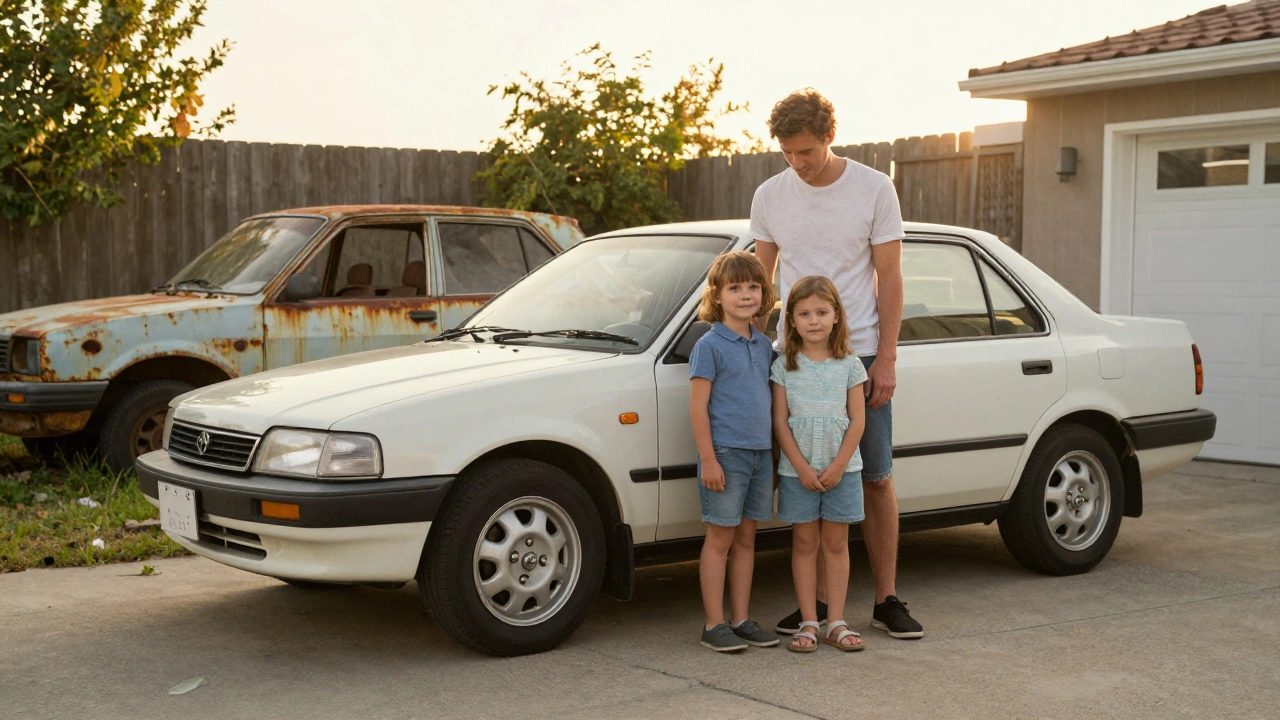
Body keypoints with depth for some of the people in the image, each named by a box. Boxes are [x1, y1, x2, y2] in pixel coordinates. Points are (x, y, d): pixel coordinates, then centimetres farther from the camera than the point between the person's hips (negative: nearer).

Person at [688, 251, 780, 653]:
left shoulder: (763, 345, 11)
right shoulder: (709, 346, -8)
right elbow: (698, 406, -11)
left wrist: (773, 454, 14)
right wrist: (708, 459, -16)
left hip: (760, 453, 6)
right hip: (725, 453, -6)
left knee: (745, 538, 11)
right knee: (720, 539, 0)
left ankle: (741, 620, 19)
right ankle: (714, 625, 7)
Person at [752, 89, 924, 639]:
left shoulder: (874, 189, -2)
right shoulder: (769, 197, 5)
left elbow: (889, 278, -2)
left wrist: (886, 359, -7)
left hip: (860, 355, -2)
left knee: (876, 480, 3)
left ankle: (886, 600, 13)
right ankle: (818, 601, 13)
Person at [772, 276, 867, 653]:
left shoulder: (849, 365, 1)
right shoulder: (784, 366, 0)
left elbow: (857, 421, -1)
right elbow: (780, 422, -3)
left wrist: (838, 466, -11)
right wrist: (802, 467, -12)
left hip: (841, 469, 0)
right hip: (797, 470, 0)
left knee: (836, 543, 6)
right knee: (805, 543, 5)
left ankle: (836, 622, 11)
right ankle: (808, 623, 10)